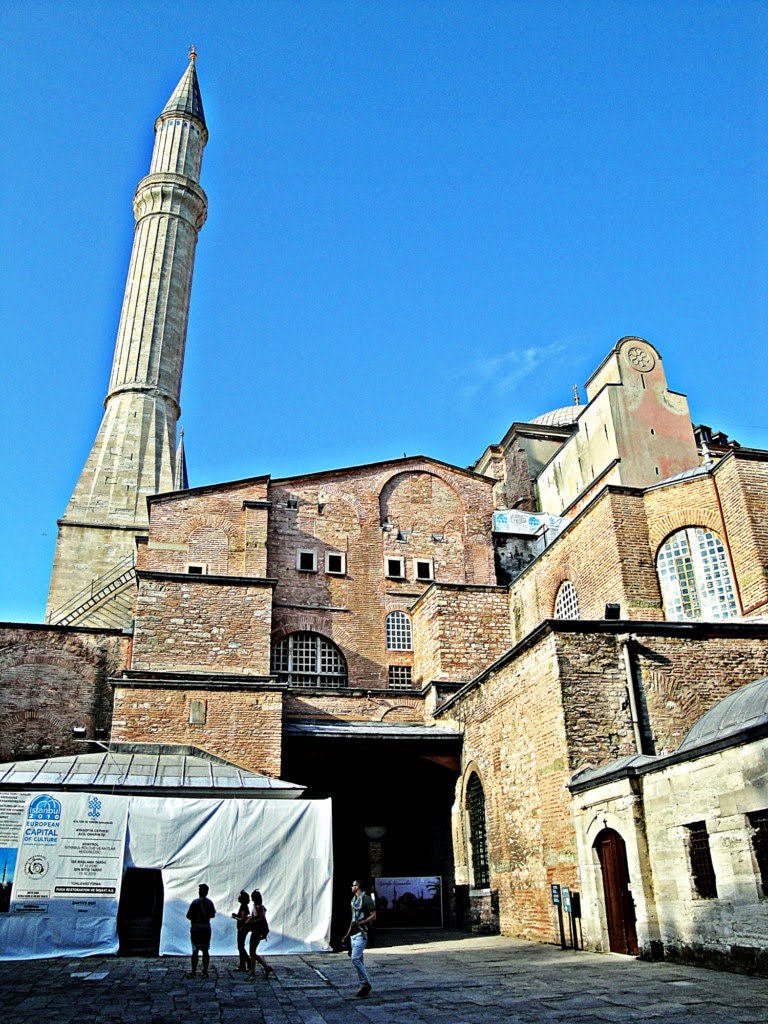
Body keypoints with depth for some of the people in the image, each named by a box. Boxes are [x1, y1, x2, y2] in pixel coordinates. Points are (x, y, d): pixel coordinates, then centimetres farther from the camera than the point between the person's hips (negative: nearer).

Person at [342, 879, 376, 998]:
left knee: (355, 959, -15)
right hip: (354, 934, 9)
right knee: (358, 961, 9)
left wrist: (360, 923, -24)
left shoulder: (366, 899, -10)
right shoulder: (354, 899, 17)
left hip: (361, 933, -9)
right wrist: (348, 934, 22)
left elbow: (373, 916, -14)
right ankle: (365, 987, 16)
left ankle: (366, 984, -5)